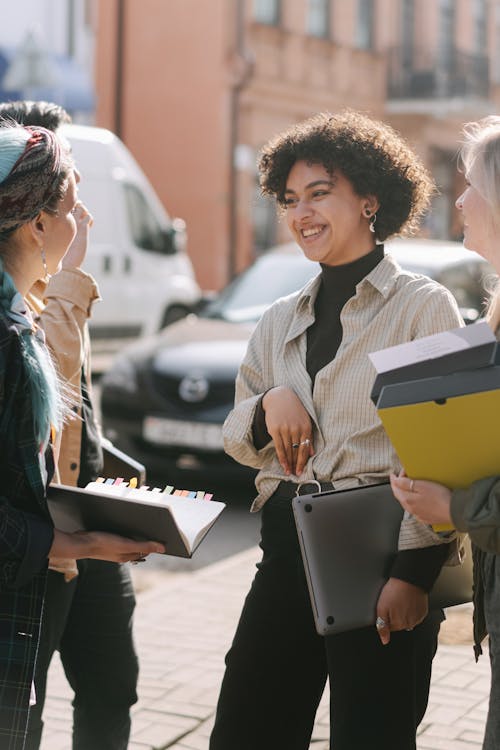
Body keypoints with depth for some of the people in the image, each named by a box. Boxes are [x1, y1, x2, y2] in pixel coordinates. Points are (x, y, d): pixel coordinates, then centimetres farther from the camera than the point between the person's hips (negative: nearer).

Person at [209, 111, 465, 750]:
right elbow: (237, 443, 19)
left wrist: (414, 574, -18)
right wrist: (269, 405, -4)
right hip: (288, 552, 5)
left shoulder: (425, 306, -4)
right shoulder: (281, 321, 14)